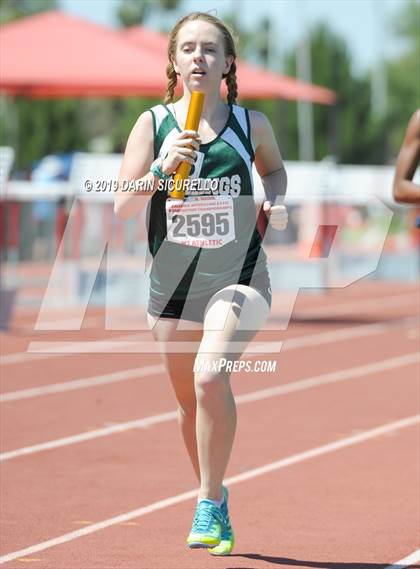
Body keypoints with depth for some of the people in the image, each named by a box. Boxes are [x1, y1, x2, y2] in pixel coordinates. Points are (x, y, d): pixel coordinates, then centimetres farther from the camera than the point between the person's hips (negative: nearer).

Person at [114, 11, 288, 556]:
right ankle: (214, 500, 38)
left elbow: (273, 167, 19)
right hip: (172, 282, 3)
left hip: (238, 278, -3)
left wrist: (275, 199, -1)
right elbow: (122, 206, -6)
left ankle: (209, 506, -12)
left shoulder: (251, 124, -2)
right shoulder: (153, 123, -2)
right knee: (189, 400, 13)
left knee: (210, 376, -26)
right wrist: (160, 169, -22)